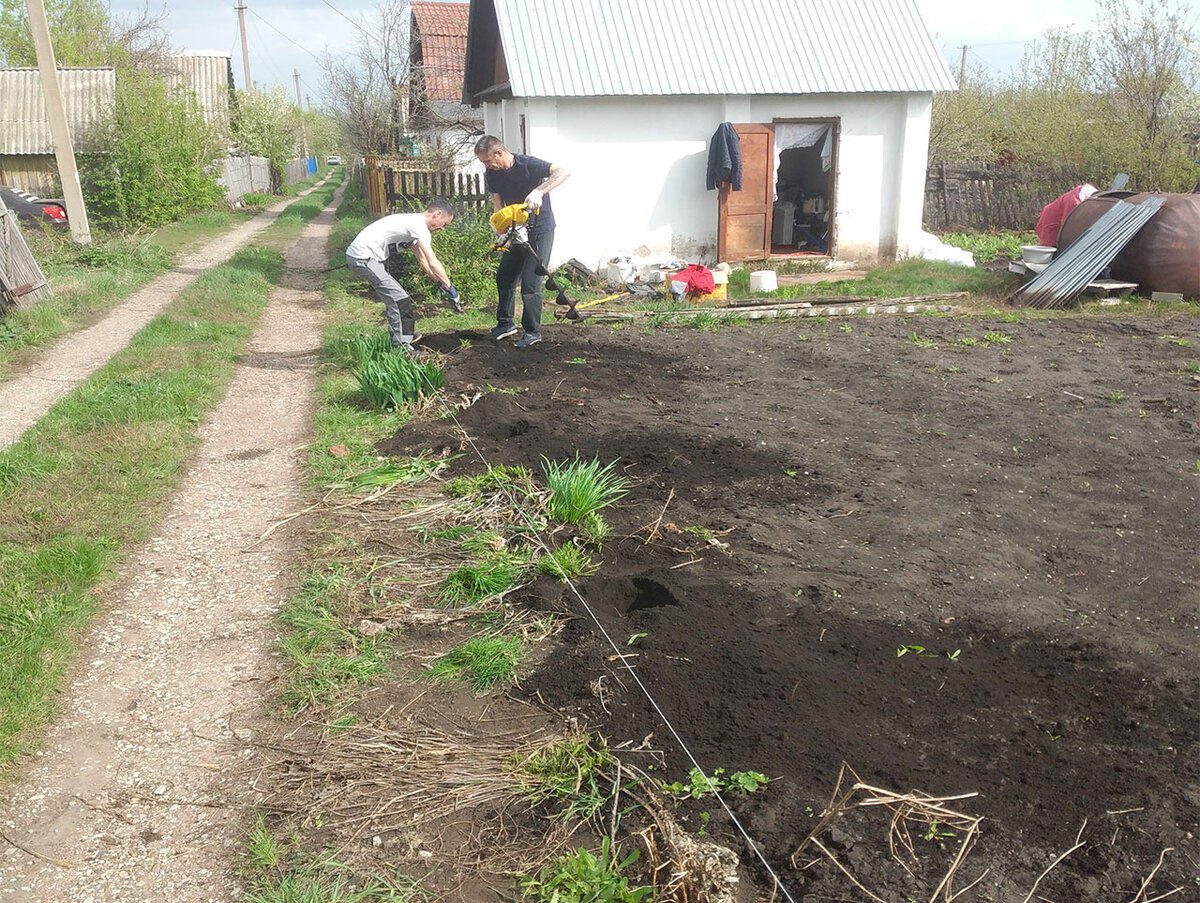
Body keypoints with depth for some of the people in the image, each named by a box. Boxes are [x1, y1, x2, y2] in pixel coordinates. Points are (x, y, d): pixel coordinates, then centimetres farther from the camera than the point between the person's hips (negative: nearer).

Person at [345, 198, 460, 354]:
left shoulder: (413, 222, 19)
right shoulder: (419, 226, -14)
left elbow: (423, 261, 24)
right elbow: (433, 263, -19)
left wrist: (441, 284, 19)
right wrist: (451, 289, -13)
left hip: (356, 255, 11)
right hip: (363, 258, -11)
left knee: (393, 297, 20)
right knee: (399, 299, -10)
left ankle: (403, 334, 33)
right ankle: (401, 347, -8)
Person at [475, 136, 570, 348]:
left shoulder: (528, 165, -22)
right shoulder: (492, 175, -2)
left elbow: (563, 172, -31)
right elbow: (498, 206, 0)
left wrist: (538, 191, -43)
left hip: (540, 229, -7)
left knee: (530, 283, -8)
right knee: (504, 277, 12)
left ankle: (532, 332, 4)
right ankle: (505, 324, 27)